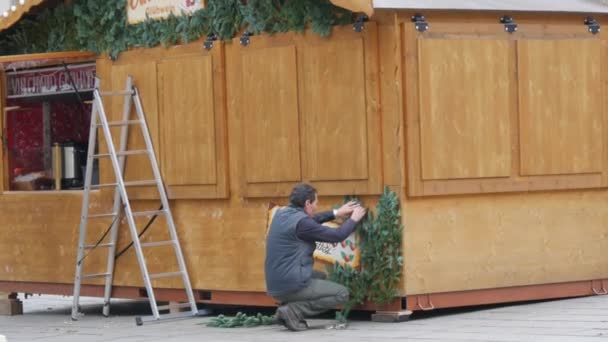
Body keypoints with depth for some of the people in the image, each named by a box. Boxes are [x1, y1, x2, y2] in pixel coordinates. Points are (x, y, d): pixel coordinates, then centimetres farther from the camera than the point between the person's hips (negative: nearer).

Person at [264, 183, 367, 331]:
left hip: (276, 285, 9)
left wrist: (336, 213, 29)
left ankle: (288, 304, 9)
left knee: (321, 277, 31)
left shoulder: (282, 214, 8)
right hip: (292, 285, -9)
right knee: (342, 294, 1)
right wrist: (353, 219, 7)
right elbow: (337, 235, -10)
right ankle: (293, 310, -9)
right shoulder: (300, 222, -17)